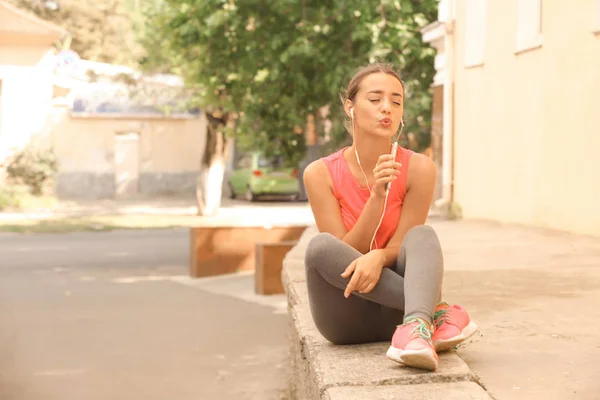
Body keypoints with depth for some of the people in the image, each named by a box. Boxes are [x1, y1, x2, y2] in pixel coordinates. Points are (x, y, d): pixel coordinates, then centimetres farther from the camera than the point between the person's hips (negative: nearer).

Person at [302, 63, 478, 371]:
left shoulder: (418, 169, -7)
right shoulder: (321, 174, -7)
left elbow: (406, 246, -7)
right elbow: (346, 253, -9)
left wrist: (378, 257, -31)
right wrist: (377, 195, -23)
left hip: (394, 310, 0)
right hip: (346, 318, 0)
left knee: (423, 235, -26)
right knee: (320, 246, -28)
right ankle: (436, 313, -32)